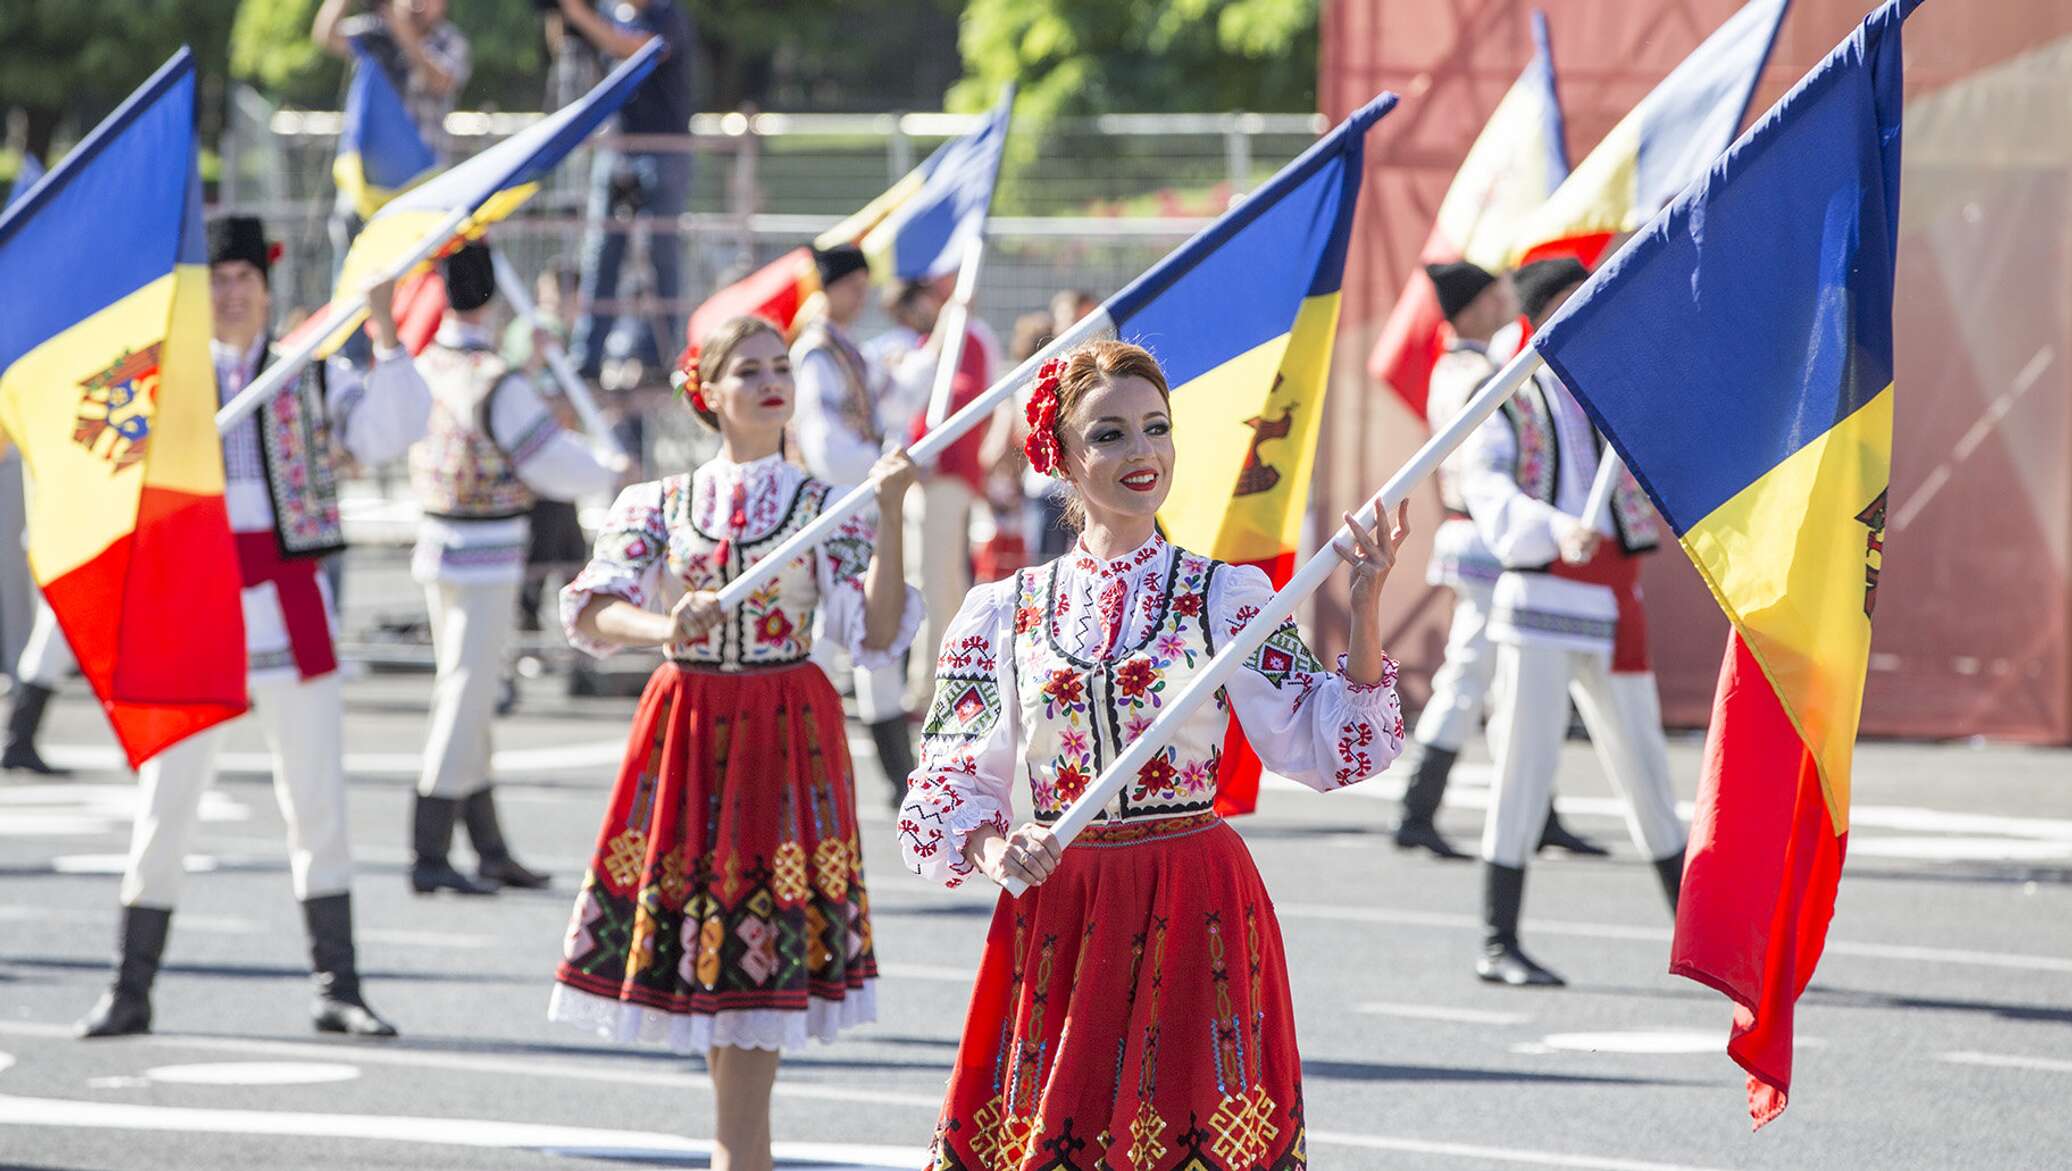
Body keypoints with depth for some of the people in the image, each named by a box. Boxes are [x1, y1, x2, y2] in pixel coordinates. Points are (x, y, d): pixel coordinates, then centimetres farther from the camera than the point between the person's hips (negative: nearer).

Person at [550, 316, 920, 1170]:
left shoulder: (826, 508, 3)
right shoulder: (659, 506, 6)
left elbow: (876, 634, -8)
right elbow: (592, 610, -8)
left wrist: (889, 518, -17)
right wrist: (664, 628, -29)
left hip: (786, 738, -2)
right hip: (685, 730, 2)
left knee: (758, 959, -8)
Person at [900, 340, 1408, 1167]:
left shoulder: (1226, 596, 3)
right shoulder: (1002, 613, 6)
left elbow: (1329, 749, -3)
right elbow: (947, 792, 4)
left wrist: (1365, 610, -12)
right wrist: (995, 850, -16)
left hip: (1193, 912, -1)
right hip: (1056, 908, 1)